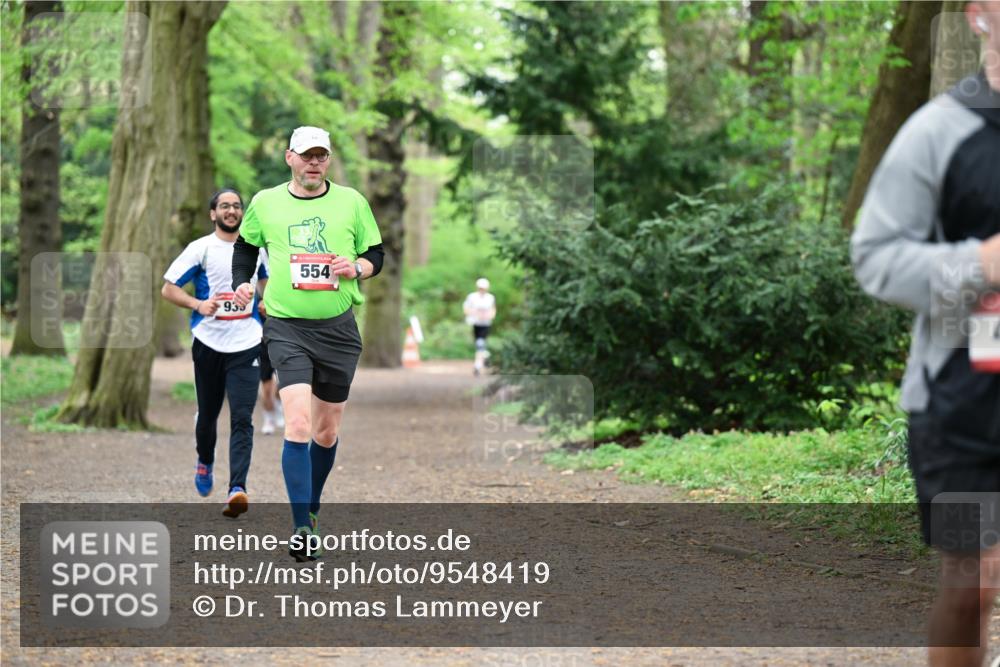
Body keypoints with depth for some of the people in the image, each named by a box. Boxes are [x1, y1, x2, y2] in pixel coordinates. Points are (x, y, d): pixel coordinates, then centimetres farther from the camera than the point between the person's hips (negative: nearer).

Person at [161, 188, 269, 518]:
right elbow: (168, 289, -3)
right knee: (208, 414, 13)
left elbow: (265, 279, 29)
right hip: (209, 342, -1)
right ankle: (205, 461, 43)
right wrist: (199, 304, -19)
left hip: (246, 345, 1)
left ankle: (237, 488, -22)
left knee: (242, 419, -12)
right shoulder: (200, 249, -2)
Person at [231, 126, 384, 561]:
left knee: (327, 431, 11)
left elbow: (376, 254, 11)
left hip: (338, 328, 2)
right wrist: (242, 282, 6)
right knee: (298, 424, -17)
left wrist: (358, 267, -9)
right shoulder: (265, 203, 4)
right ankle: (302, 529, -18)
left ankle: (311, 506, 34)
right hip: (286, 327, -2)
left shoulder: (351, 202, 5)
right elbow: (246, 245, 22)